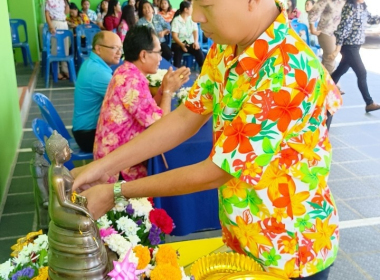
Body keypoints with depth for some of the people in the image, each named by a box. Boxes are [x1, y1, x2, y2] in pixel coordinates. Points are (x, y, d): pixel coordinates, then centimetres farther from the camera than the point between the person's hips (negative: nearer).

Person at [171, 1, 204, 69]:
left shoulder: (192, 19, 8)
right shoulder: (176, 20, -4)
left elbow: (195, 31, -2)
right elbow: (174, 36, -11)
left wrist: (196, 42, -23)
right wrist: (182, 45, -29)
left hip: (190, 42, 3)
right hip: (178, 43, -3)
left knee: (198, 50, -27)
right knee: (178, 50, -37)